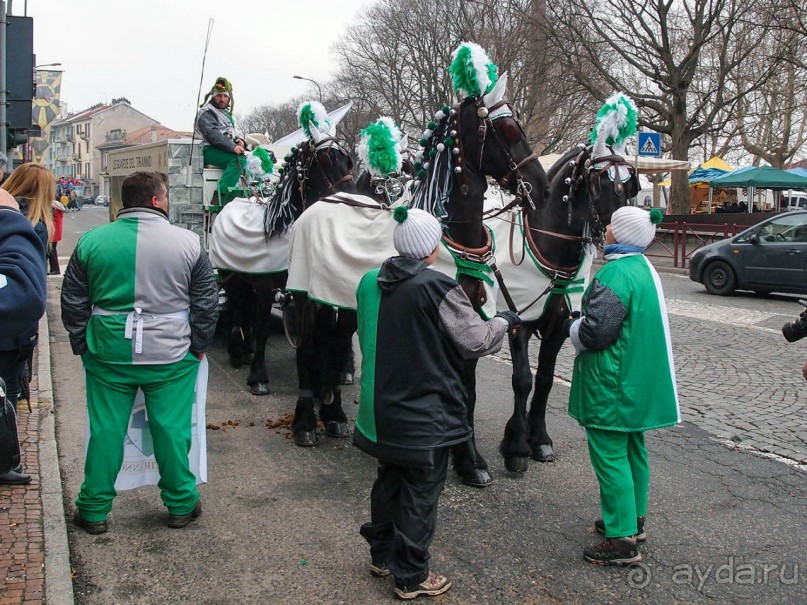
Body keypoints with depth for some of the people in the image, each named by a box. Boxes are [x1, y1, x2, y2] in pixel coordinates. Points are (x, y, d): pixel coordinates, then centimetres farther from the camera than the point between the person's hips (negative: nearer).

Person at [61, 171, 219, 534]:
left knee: (106, 431, 11)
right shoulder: (187, 242, -4)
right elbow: (206, 303, 1)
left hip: (108, 353, 2)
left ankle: (94, 510, 21)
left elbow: (73, 303, 7)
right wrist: (199, 346, 12)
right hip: (171, 355, -1)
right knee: (172, 430, 9)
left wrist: (82, 345, 17)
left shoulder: (92, 241, 1)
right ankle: (181, 505, 21)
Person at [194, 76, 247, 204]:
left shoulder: (225, 113, 28)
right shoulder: (206, 112, -3)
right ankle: (220, 197, -39)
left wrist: (237, 141, 6)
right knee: (239, 159, -31)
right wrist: (232, 147, -28)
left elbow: (229, 135, 31)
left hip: (223, 150, 9)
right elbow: (213, 135, -18)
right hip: (209, 151, -9)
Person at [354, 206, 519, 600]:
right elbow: (475, 341, -13)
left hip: (382, 408, 7)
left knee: (388, 481, 23)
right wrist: (503, 322, 5)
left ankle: (382, 556, 38)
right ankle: (411, 578, 21)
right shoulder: (438, 288, -21)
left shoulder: (370, 283, -1)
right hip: (425, 413, -7)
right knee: (420, 494, 8)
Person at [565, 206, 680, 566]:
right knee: (633, 450, 20)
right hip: (641, 383, 10)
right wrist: (582, 324, 17)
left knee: (610, 456, -3)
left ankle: (623, 539, 2)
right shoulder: (645, 268, 8)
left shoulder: (614, 275, -23)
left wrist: (572, 325, -3)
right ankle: (634, 518, 35)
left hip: (611, 385, -10)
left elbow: (594, 333, -25)